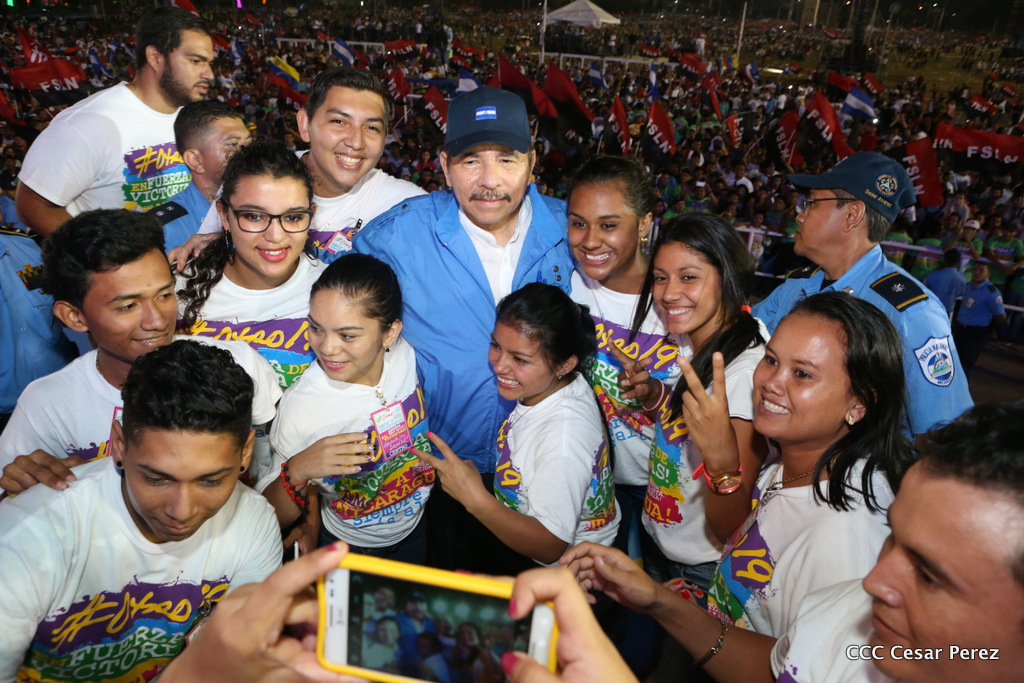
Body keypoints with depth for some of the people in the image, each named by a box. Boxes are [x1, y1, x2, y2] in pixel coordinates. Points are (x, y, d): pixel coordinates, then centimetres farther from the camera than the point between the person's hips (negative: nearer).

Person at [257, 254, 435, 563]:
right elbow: (272, 518, -25)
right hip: (348, 549, -4)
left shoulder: (406, 356, -21)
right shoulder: (299, 407, -31)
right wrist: (297, 471, -42)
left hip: (419, 529, 4)